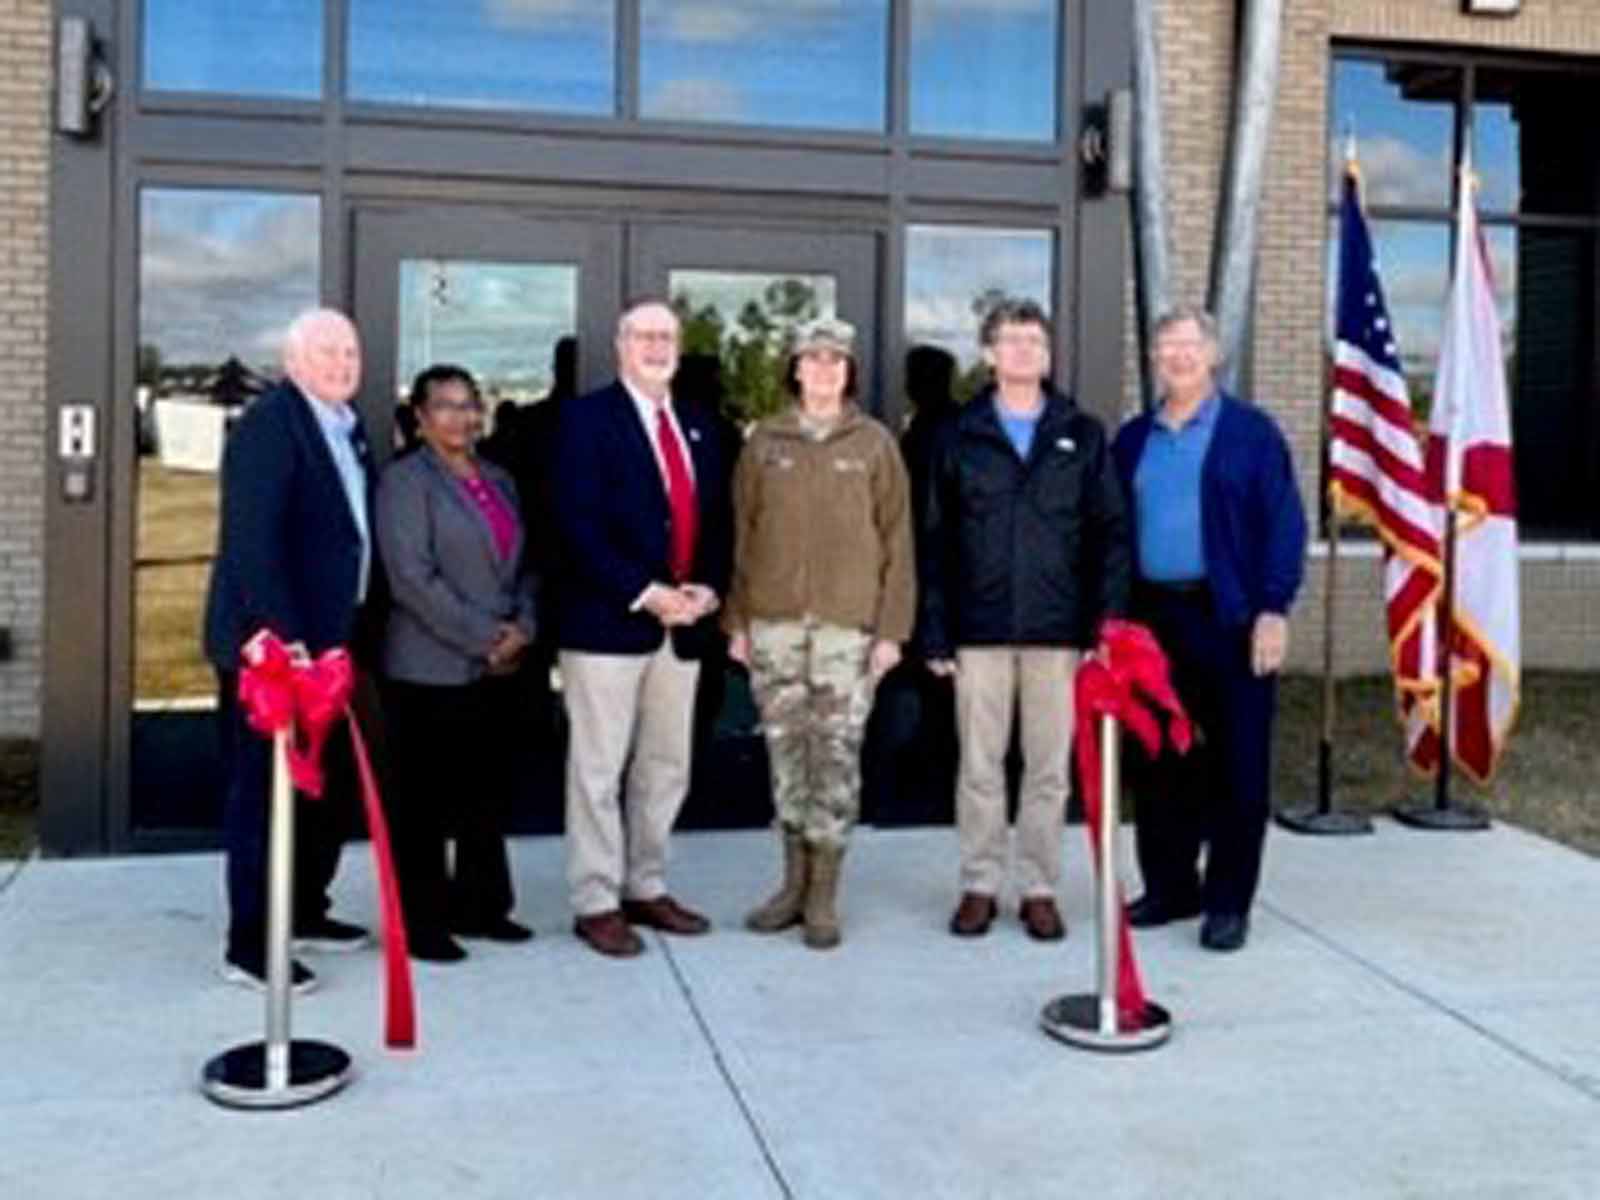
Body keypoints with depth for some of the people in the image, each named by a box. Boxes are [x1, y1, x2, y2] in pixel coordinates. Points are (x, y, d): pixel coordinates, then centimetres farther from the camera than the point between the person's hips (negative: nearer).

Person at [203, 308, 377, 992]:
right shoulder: (268, 425, -14)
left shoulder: (347, 427, 13)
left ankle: (304, 913, 32)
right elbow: (252, 541, -22)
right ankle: (248, 947, 8)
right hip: (275, 646, -9)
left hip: (329, 642, 9)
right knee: (264, 794, -1)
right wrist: (284, 639, -27)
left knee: (331, 784, 17)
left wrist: (359, 632, 11)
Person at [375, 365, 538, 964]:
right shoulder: (405, 481, -5)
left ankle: (480, 905, 24)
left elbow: (521, 563, 18)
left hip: (499, 667, 7)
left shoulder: (498, 480, 16)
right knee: (424, 800, 1)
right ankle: (421, 921, 10)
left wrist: (521, 628, 0)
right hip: (431, 669, -7)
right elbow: (414, 579, -14)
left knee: (489, 794, 12)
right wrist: (483, 638, -14)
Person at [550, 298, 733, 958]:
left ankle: (646, 888, 24)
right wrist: (645, 594, -17)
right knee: (598, 769, 1)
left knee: (666, 768, 12)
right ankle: (595, 902, 10)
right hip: (607, 621, -6)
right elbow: (579, 524, -13)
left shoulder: (697, 426, 16)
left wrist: (708, 587, -1)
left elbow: (718, 519, 17)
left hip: (682, 622, 6)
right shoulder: (587, 417, -4)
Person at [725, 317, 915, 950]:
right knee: (786, 750, 7)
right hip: (774, 620, 2)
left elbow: (896, 538, 3)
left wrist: (892, 626, -4)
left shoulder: (875, 443, 5)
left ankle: (824, 893, 8)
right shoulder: (764, 441, 9)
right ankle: (794, 881, 19)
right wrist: (737, 620, 5)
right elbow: (741, 533, 10)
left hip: (848, 624, -2)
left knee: (837, 755, -2)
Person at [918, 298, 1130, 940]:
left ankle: (1039, 888, 17)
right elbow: (935, 539, 3)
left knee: (1049, 768, 6)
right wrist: (935, 632, -3)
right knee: (979, 766, 6)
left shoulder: (1082, 435, 7)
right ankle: (979, 885, 17)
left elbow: (1110, 533, 4)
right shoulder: (960, 436, 6)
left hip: (1057, 631, 0)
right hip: (980, 629, 0)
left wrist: (1105, 621, -5)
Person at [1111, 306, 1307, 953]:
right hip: (1153, 616, 4)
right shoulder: (1132, 438, 13)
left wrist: (1273, 610, -12)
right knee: (1160, 759, 9)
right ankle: (1169, 886, 23)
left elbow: (1284, 524, -4)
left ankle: (1229, 901, 10)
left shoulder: (1251, 432, 1)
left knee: (1236, 764, 1)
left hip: (1230, 619, -4)